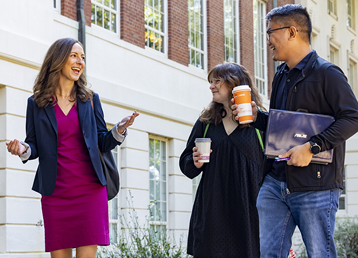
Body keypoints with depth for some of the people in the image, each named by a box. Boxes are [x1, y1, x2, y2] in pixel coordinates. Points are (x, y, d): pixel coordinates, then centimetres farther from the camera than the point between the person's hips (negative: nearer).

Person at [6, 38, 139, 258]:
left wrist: (119, 130, -10)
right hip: (55, 191, 0)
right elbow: (35, 146, 8)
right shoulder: (37, 103, 7)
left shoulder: (90, 99, 10)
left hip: (90, 189, 0)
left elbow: (103, 143, 9)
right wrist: (23, 150, -14)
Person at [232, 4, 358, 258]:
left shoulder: (326, 73, -7)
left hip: (315, 186, -7)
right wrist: (257, 116, 8)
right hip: (274, 183, 7)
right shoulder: (281, 76, 19)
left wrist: (312, 147, -21)